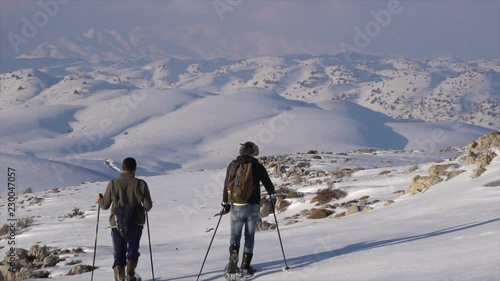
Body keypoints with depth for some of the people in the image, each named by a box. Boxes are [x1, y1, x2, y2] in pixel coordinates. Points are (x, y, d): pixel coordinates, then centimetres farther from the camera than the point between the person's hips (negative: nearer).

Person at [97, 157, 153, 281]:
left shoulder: (113, 184, -7)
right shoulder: (140, 184, -10)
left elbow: (105, 205, 2)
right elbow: (148, 206, -9)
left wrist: (99, 199, 24)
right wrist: (145, 207, 15)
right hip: (136, 223, 0)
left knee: (119, 253, 10)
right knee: (133, 249, 18)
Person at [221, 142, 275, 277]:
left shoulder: (233, 165, 0)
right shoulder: (258, 167, -2)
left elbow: (226, 186, 3)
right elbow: (270, 187, 3)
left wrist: (225, 203, 16)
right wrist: (271, 192, 27)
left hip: (236, 206, 1)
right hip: (253, 206, 0)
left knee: (235, 235, 12)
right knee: (249, 237, 10)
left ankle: (233, 256, -15)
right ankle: (246, 267, 4)